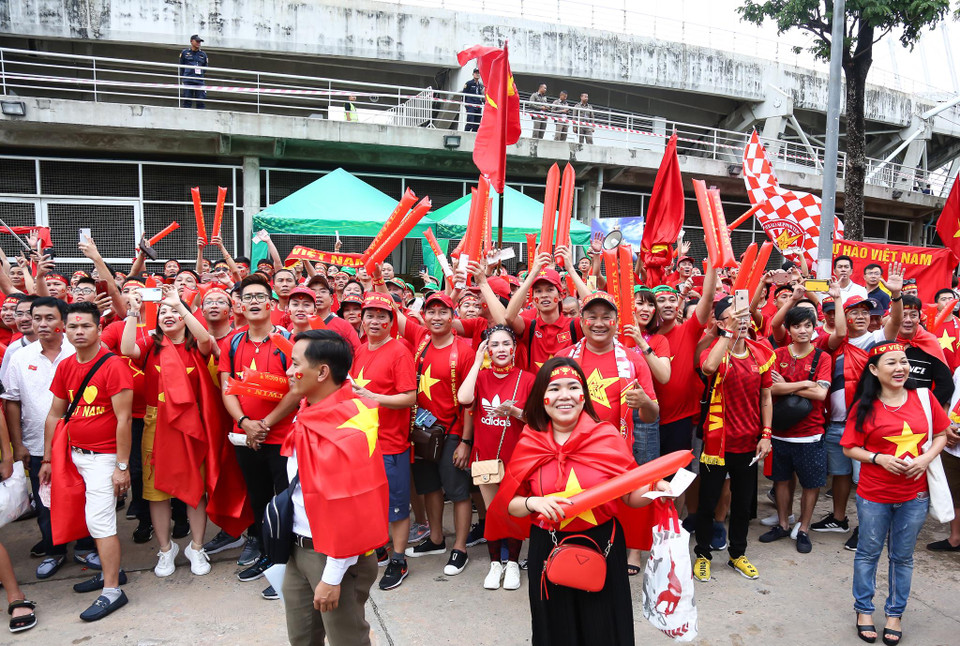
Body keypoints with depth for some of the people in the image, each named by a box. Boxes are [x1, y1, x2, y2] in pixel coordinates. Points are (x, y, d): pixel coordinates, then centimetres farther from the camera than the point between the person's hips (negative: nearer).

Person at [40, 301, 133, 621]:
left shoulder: (113, 365, -15)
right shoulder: (65, 366, 7)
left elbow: (123, 419, -16)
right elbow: (55, 414, 14)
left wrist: (122, 466, -16)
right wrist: (47, 459, 14)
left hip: (103, 456, -6)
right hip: (74, 455, 6)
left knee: (99, 520, -5)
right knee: (94, 518, 12)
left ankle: (112, 590, 6)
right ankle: (110, 570, 29)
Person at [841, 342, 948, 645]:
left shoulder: (924, 397, -4)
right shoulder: (864, 406, -9)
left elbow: (941, 434, 6)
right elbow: (849, 448, -4)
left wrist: (926, 458, -10)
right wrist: (879, 458, -18)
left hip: (915, 495, 2)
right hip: (874, 495, -2)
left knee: (902, 557, 15)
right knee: (868, 552, 13)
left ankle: (895, 613, 33)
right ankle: (864, 609, 31)